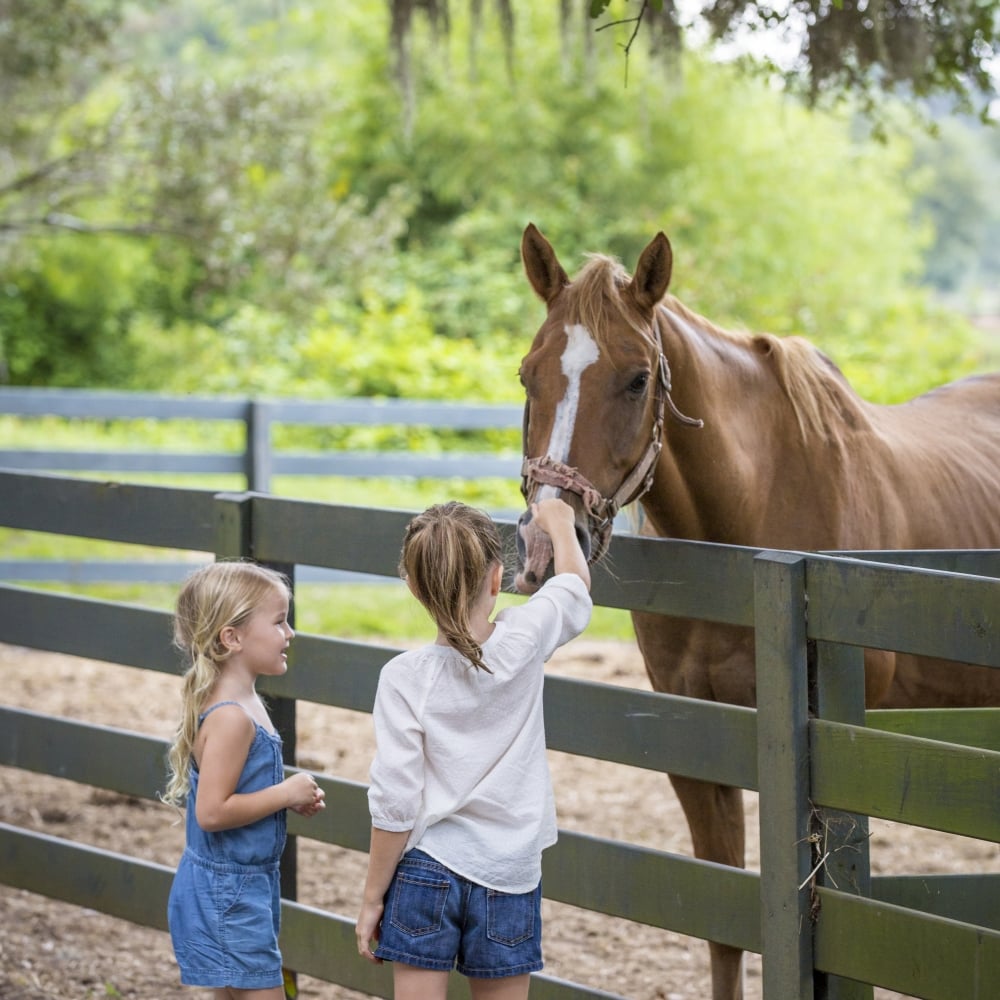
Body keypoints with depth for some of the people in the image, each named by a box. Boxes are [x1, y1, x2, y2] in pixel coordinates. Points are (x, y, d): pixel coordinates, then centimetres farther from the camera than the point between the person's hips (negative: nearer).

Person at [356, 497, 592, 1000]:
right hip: (508, 877, 2)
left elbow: (394, 805, -12)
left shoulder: (405, 676, -14)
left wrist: (372, 899, -2)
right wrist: (559, 523, 34)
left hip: (426, 869, -2)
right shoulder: (525, 642, -9)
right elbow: (575, 583, 14)